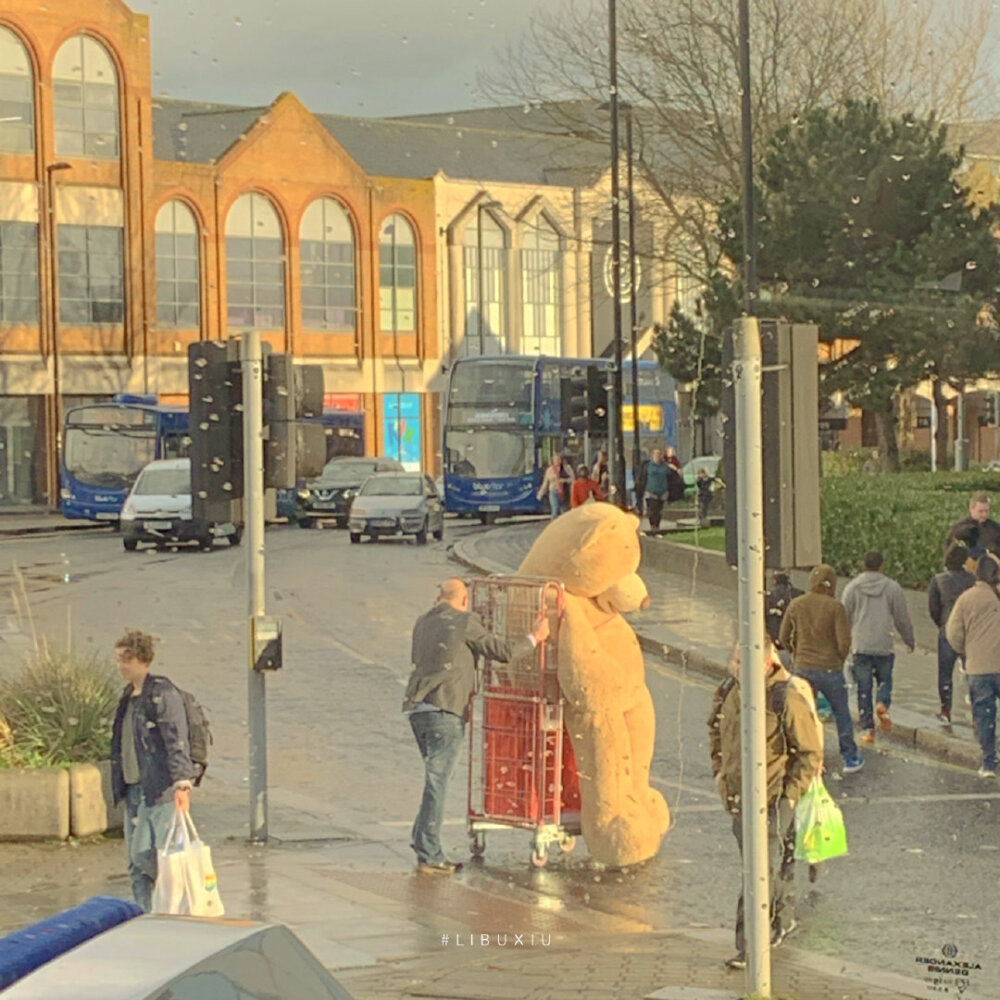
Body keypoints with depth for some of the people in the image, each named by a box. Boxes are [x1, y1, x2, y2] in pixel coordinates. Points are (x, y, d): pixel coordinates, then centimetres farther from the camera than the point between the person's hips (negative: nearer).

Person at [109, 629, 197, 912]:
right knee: (137, 862, 8)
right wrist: (119, 786, 22)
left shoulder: (163, 694, -10)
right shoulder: (129, 697, 17)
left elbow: (177, 741, -17)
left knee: (146, 855, -12)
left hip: (160, 791, -9)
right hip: (134, 790, 9)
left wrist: (182, 783, -25)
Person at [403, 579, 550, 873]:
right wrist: (534, 638, 16)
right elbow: (504, 652, 0)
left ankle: (423, 840, 11)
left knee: (437, 779, 17)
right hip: (445, 710, -7)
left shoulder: (422, 623, 18)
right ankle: (428, 855, -7)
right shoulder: (465, 622, -1)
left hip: (415, 706, 7)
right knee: (437, 782, -6)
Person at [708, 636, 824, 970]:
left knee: (762, 871, -8)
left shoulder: (788, 699, -18)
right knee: (773, 864, 20)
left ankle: (751, 946, -4)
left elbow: (810, 754, -11)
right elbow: (717, 731, 22)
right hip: (737, 795, 7)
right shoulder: (728, 692, 1)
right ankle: (783, 920, 39)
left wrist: (790, 796, -13)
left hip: (773, 799, -7)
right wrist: (719, 771, 14)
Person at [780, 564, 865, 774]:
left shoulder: (796, 605, -1)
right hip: (830, 668, -2)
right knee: (841, 712, 14)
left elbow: (784, 638, 8)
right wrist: (840, 659, 7)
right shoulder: (835, 607, -13)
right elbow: (844, 642, -14)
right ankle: (850, 758, 22)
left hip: (803, 668, 2)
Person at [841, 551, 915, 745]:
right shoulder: (892, 587, 3)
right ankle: (883, 703, -15)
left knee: (863, 687, 4)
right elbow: (902, 618, 8)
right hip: (883, 644, 0)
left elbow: (844, 618, 6)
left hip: (860, 645, 0)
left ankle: (867, 728, 3)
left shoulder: (852, 587, 3)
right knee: (885, 679, 16)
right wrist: (909, 640, 22)